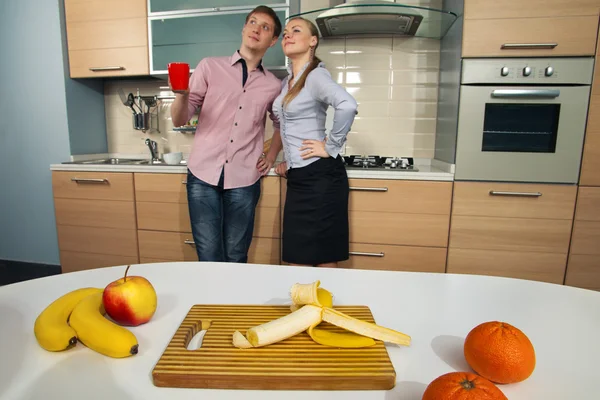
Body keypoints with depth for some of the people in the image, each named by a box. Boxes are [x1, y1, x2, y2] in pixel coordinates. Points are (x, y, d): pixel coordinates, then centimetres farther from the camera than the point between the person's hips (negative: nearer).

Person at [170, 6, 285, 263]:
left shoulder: (273, 86, 9)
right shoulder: (210, 66, 4)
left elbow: (282, 124, 26)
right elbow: (179, 120, 1)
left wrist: (272, 156, 11)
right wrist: (182, 94, -19)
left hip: (244, 180, 1)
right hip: (203, 175, -1)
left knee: (236, 257, 8)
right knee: (209, 257, 1)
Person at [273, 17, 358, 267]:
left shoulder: (316, 75, -9)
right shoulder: (286, 82, 16)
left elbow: (347, 106, -29)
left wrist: (331, 147, -21)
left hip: (320, 176, -8)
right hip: (298, 177, 9)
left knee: (323, 261, 1)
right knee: (296, 262, 13)